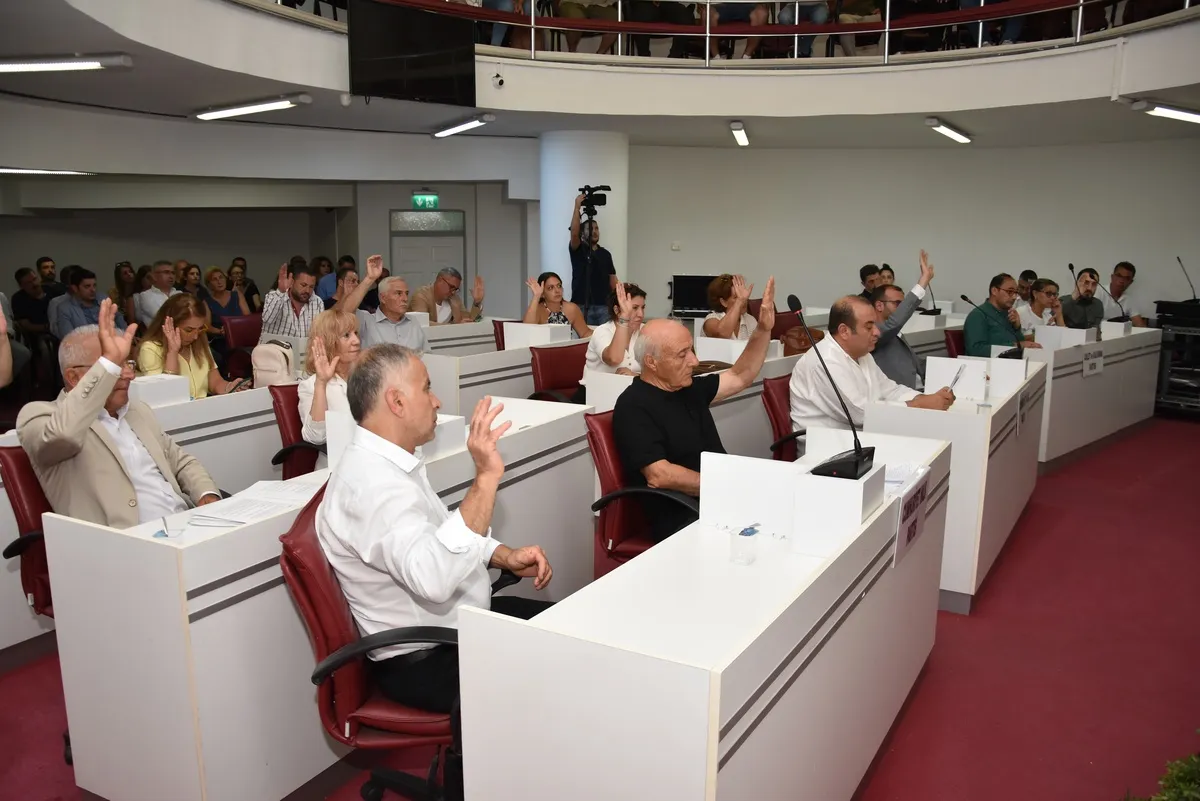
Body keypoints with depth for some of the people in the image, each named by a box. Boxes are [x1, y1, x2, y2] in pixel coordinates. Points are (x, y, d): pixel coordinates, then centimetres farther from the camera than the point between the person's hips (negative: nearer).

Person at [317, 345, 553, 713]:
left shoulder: (389, 461, 5)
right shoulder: (371, 483, -28)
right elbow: (434, 578, -42)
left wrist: (506, 556, 2)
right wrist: (486, 478, -42)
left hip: (462, 621, 10)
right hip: (425, 661, -10)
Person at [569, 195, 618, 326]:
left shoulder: (605, 254, 15)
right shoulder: (577, 250, 3)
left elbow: (612, 280, 12)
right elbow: (574, 232, -17)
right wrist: (577, 207, -19)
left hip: (603, 306, 4)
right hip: (582, 306, -3)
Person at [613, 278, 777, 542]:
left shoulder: (689, 388, 12)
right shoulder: (634, 407, -13)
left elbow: (740, 377, 26)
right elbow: (660, 476, -22)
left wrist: (763, 330, 14)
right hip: (681, 520, -9)